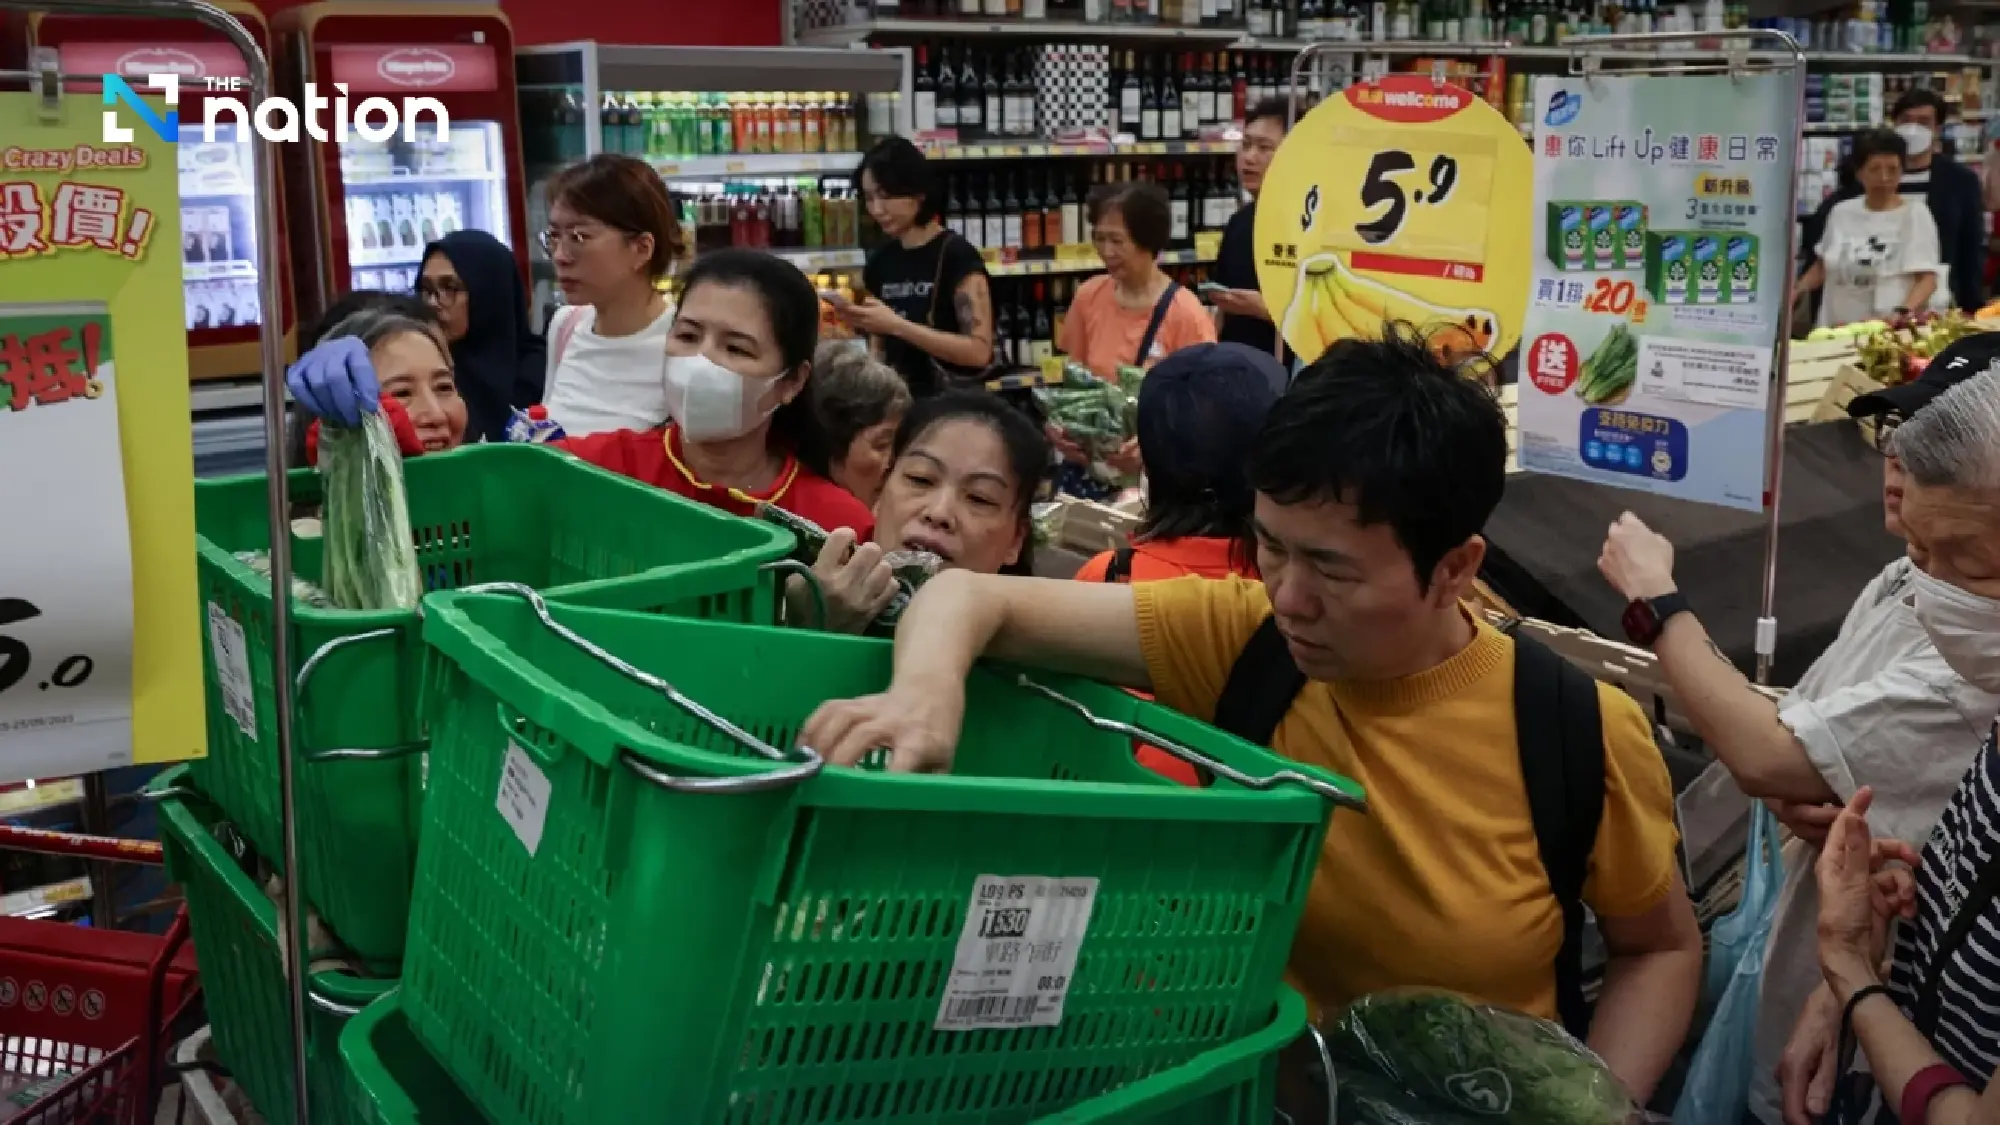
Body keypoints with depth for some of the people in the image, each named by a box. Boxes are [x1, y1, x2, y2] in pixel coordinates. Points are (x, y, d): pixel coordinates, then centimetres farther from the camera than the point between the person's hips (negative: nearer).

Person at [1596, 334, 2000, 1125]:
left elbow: (1766, 757, -28)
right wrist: (1806, 804, -14)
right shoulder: (1898, 584, 1)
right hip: (1782, 957, 8)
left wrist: (1653, 595, -17)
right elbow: (1793, 738, 10)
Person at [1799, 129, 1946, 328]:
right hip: (1838, 329, 3)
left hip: (1889, 330, -3)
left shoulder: (1915, 215, -2)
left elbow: (1927, 279, -8)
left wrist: (1901, 313, -25)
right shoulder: (1841, 212, 10)